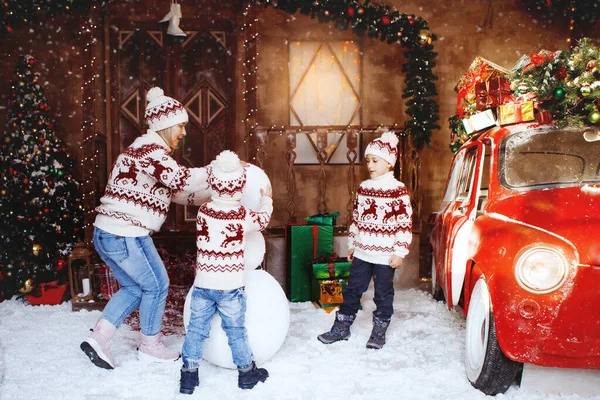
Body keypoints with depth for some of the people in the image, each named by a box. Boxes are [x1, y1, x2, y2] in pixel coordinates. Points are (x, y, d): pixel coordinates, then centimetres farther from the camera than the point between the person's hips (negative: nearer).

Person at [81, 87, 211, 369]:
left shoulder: (148, 150, 18)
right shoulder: (151, 150, -15)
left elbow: (177, 191, 17)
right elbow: (182, 180, -29)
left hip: (107, 233, 10)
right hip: (125, 235, -10)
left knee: (133, 287, 23)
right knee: (156, 285, 8)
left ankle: (99, 338, 19)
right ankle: (150, 346, 24)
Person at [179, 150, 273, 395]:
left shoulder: (203, 211, -5)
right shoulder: (243, 216, -11)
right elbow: (263, 219, 9)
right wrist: (266, 200, 28)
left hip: (203, 284, 2)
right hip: (231, 286, -2)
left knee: (196, 328, 13)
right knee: (236, 331, 11)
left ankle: (189, 374, 19)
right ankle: (247, 371, 26)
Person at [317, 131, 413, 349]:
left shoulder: (398, 190, -11)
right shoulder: (363, 188, 7)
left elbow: (405, 223, -12)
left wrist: (399, 252, -14)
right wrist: (352, 244, 15)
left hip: (385, 256, -5)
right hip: (362, 253, 5)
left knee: (383, 294, 9)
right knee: (352, 290, 12)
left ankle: (379, 332, 25)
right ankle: (341, 328, 23)